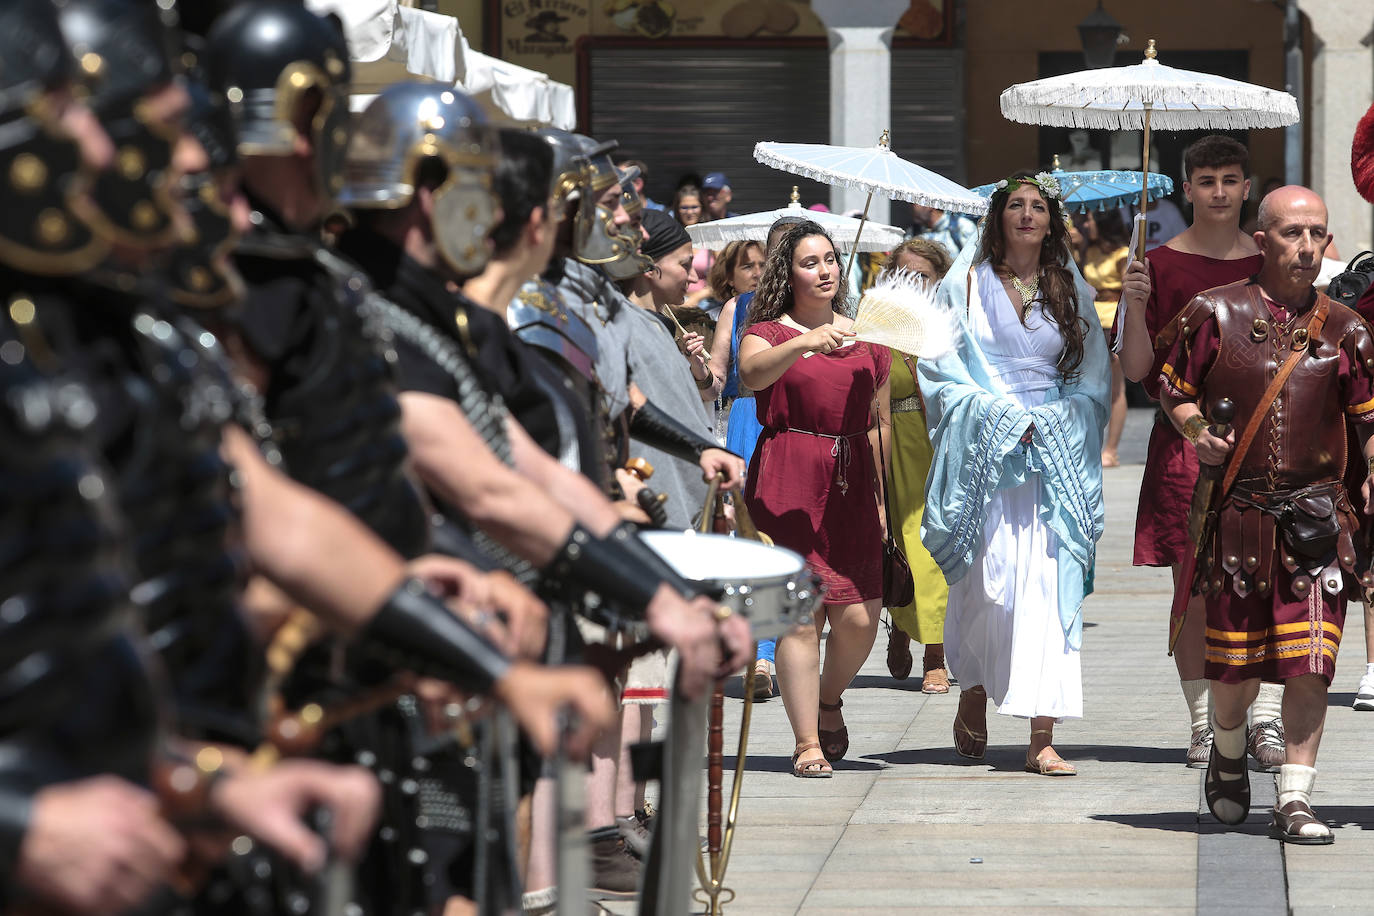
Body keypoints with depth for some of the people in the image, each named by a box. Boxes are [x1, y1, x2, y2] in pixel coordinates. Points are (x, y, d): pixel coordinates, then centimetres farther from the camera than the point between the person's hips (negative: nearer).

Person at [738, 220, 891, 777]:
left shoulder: (865, 335, 17)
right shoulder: (768, 332, 3)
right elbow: (753, 374, -21)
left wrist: (886, 498, 16)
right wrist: (804, 344, -38)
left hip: (851, 481, 4)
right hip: (787, 482, -4)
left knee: (859, 617, -4)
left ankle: (829, 700, 26)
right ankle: (807, 743, -2)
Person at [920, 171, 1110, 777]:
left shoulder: (1071, 291, 13)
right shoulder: (966, 285, 6)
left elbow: (1093, 379, 12)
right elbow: (940, 368, 2)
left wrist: (1055, 420, -6)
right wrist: (999, 415, -10)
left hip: (1056, 449, 2)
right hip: (984, 449, -2)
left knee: (1051, 583, -9)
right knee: (985, 581, -8)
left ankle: (1042, 739, -13)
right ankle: (972, 702, 18)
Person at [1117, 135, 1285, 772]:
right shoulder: (1163, 264, 3)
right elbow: (1137, 369, -2)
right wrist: (1135, 306, -16)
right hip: (1186, 437, -1)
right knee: (1194, 590, 0)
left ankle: (1267, 721, -3)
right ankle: (1203, 727, 8)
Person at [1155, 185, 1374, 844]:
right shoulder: (1215, 314, 1)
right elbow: (1174, 388, 10)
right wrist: (1196, 433, -9)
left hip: (1317, 514, 1)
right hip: (1238, 512, -1)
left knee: (1310, 663, -8)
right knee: (1235, 664, 7)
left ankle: (1294, 801, -1)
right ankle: (1228, 755, 37)